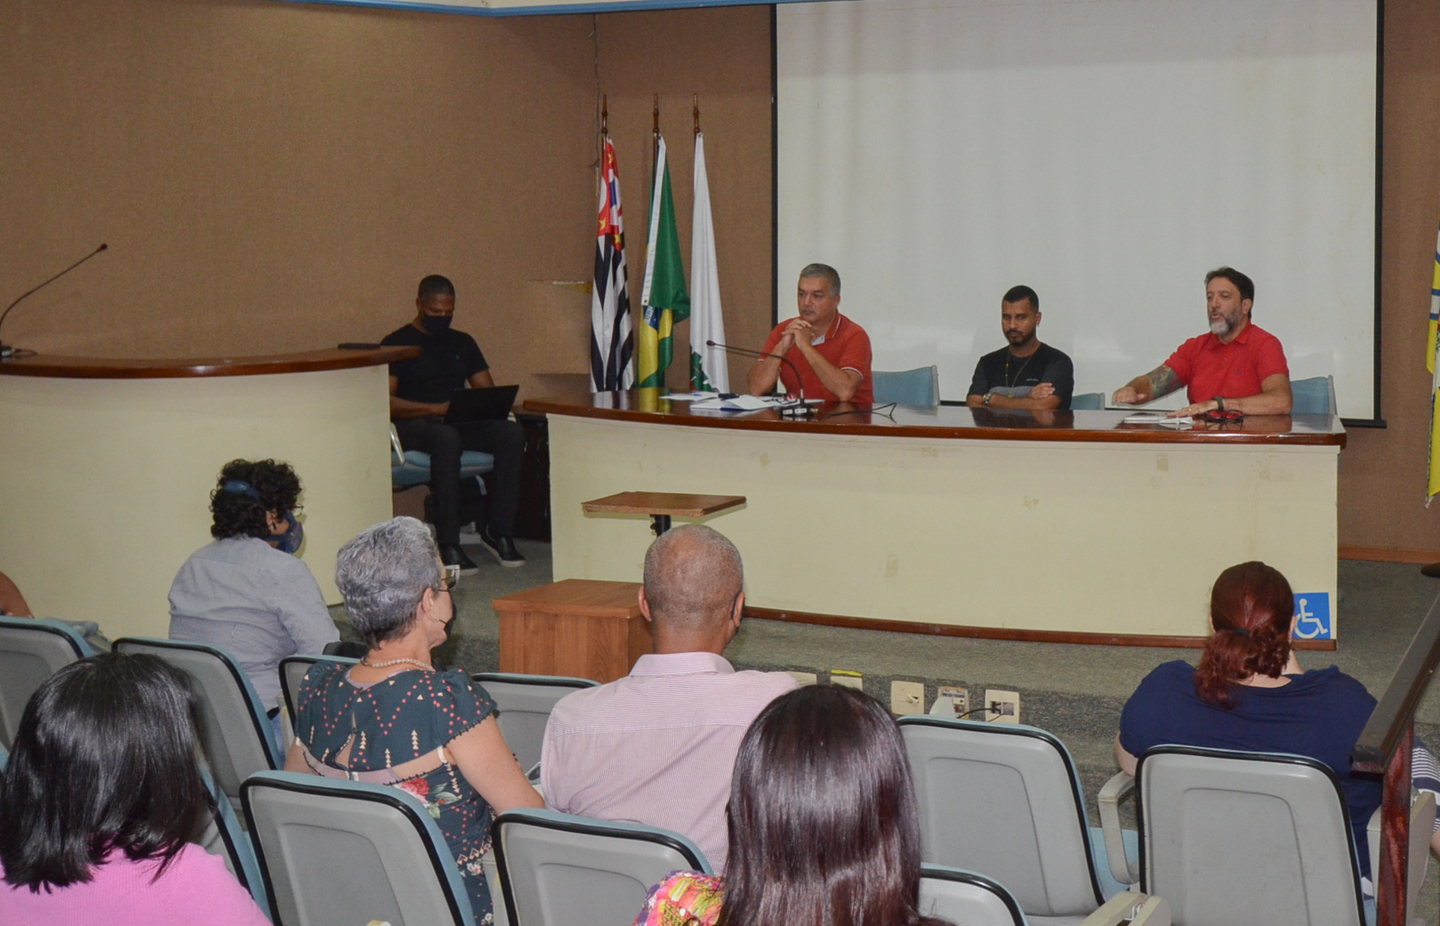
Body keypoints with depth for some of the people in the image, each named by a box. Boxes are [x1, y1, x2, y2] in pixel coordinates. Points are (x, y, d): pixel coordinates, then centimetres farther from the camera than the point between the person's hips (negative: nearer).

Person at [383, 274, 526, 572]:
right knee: (447, 438, -41)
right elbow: (385, 402, -8)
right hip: (413, 426, -5)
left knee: (512, 433, -25)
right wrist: (434, 409, -21)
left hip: (463, 423, 5)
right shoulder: (397, 343, 3)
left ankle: (498, 531, -23)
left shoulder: (462, 343, 20)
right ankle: (448, 545, -40)